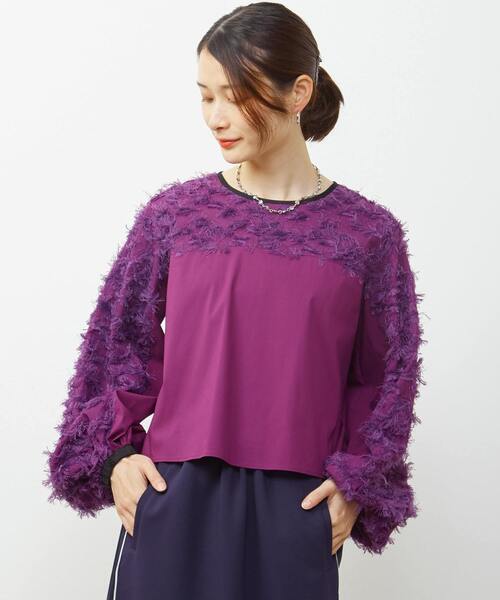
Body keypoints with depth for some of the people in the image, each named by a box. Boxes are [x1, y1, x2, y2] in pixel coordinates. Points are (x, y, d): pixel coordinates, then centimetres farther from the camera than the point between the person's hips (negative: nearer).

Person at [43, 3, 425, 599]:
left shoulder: (368, 233, 0)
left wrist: (358, 484, -1)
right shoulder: (172, 215, 1)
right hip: (175, 497, 1)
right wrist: (114, 454, 0)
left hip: (298, 509, 0)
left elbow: (388, 376, 6)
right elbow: (118, 343, 8)